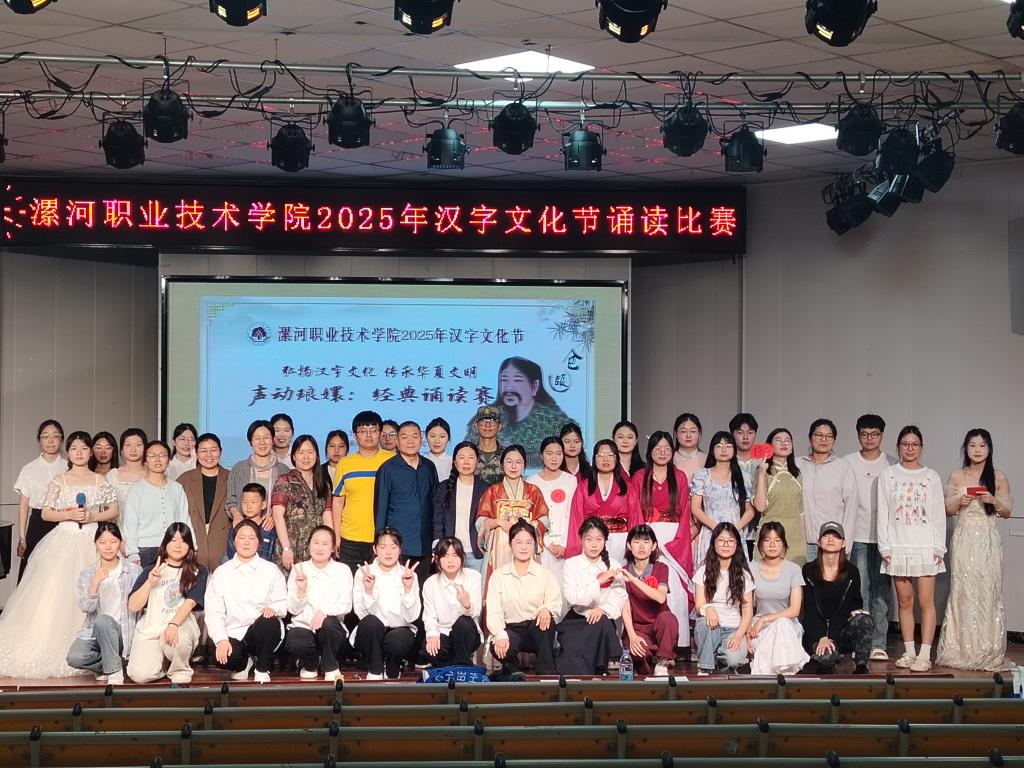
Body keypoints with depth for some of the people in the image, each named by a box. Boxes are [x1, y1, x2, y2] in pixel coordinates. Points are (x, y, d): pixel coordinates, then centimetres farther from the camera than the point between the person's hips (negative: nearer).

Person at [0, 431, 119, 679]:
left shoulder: (100, 481, 9)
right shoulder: (59, 481, 7)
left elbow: (113, 511, 8)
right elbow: (46, 513, 4)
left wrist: (92, 516, -8)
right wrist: (69, 515, -11)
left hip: (93, 541, 0)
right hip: (64, 541, 0)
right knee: (57, 592, -10)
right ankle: (52, 647, -7)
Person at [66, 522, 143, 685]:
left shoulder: (134, 571, 1)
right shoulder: (87, 573, 6)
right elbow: (85, 607, -8)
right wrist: (95, 582, -24)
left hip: (122, 633, -2)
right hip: (93, 632, 2)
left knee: (102, 620, -35)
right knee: (74, 658, -28)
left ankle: (115, 671, -19)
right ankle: (107, 666, 3)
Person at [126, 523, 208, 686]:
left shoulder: (198, 572, 11)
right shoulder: (150, 570, 16)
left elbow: (190, 602, -6)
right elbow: (133, 606, 8)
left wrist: (174, 624, -23)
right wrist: (150, 582, -6)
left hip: (181, 625, -1)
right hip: (149, 629, 2)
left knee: (178, 640, -40)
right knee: (140, 675, -25)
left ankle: (180, 672, -7)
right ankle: (164, 663, 11)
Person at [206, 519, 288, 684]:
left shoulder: (271, 570, 13)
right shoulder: (221, 573, 12)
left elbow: (283, 602, 6)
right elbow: (213, 612, 4)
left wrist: (273, 608, -19)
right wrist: (221, 639, -13)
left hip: (262, 632, 0)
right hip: (233, 634, 0)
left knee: (270, 622, -37)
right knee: (225, 658, -34)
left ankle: (262, 670, -9)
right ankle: (244, 662, 7)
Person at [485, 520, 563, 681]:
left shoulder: (545, 574, 7)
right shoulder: (499, 576, 5)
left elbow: (556, 603, -3)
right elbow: (493, 611, -5)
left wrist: (547, 609, -29)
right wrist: (500, 635, -24)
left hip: (537, 631, 1)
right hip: (511, 630, -1)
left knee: (545, 620, -34)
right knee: (498, 647, -34)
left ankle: (546, 672, -21)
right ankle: (512, 671, 1)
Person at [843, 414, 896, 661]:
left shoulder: (892, 465, 7)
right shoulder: (848, 463, 5)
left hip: (885, 536, 1)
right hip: (858, 536, -1)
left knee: (882, 590, 0)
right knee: (860, 590, -3)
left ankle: (878, 644, 3)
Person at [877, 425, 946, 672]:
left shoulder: (931, 477, 6)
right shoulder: (888, 475, 7)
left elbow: (939, 515, 5)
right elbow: (883, 513, 5)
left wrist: (939, 547, -2)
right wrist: (885, 547, -1)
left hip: (925, 547, -1)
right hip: (898, 547, 1)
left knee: (926, 601, -6)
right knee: (905, 601, 5)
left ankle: (925, 655, -6)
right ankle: (909, 652, 12)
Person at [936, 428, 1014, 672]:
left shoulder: (998, 478, 4)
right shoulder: (956, 476, 6)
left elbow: (1007, 512, 7)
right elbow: (947, 510, 9)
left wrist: (994, 501, -13)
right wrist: (959, 502, -11)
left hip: (988, 541, 0)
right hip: (964, 540, 0)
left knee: (988, 592, -3)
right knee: (962, 592, -2)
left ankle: (988, 652, 3)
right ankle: (961, 650, 4)